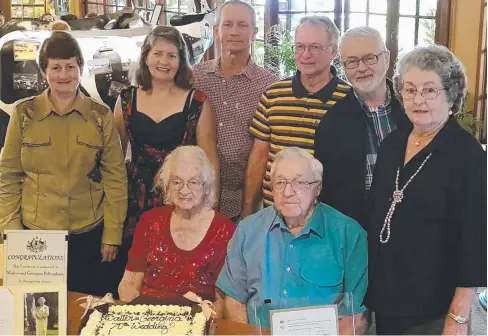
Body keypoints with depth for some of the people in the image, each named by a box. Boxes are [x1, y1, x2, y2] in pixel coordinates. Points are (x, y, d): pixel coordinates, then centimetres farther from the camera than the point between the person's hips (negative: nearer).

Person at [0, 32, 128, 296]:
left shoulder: (101, 115, -1)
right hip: (36, 234, 0)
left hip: (89, 235, 0)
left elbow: (115, 177, 0)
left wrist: (113, 234, -3)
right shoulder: (24, 114, -1)